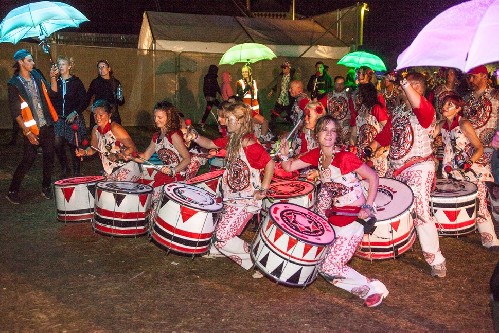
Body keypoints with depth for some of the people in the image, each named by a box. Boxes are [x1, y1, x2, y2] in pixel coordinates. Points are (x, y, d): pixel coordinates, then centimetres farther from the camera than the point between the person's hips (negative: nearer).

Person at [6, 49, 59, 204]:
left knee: (49, 156, 9)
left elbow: (51, 94, 10)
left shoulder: (37, 76, 5)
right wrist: (27, 132, -14)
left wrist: (52, 78, -5)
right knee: (29, 159, -2)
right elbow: (15, 111, -10)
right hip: (32, 129, -5)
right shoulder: (14, 84, -10)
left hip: (47, 125, 5)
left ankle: (46, 187, 25)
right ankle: (12, 191, 12)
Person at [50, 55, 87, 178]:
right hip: (59, 118, 2)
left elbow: (84, 101, -1)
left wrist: (75, 113, -11)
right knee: (58, 145, -7)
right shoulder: (56, 81, 6)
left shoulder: (76, 82, -1)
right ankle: (64, 169, 13)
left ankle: (76, 172, 13)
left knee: (73, 145, 0)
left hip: (73, 118, -2)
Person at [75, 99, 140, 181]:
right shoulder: (95, 129, 1)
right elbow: (93, 148, 16)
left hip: (126, 169, -6)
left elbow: (132, 148, -20)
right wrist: (84, 152, -4)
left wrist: (118, 156, -32)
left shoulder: (115, 128, -19)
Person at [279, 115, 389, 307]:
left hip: (353, 219, -8)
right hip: (333, 216, 8)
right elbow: (289, 167, 6)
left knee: (330, 267, -8)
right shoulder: (316, 155, 1)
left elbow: (373, 177, -14)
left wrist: (368, 207, -19)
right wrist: (284, 155, -15)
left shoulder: (345, 158, -20)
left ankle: (374, 288, 9)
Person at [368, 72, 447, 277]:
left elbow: (419, 105, -36)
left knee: (421, 212, -14)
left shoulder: (425, 110, -11)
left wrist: (404, 82, -36)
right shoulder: (397, 111, 13)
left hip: (419, 168, -8)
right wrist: (370, 148, 7)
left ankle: (436, 261, -4)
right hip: (395, 168, 8)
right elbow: (386, 133, 18)